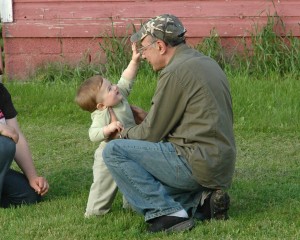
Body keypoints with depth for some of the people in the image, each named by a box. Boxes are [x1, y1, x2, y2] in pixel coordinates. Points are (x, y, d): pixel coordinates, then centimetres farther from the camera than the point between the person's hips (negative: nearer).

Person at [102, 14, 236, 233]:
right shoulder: (207, 63, 15)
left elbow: (151, 133, -8)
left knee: (114, 151, -11)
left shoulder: (175, 73, -14)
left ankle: (168, 213, -13)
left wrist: (123, 133, 11)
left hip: (197, 163, -10)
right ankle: (201, 201, 6)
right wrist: (146, 116, 22)